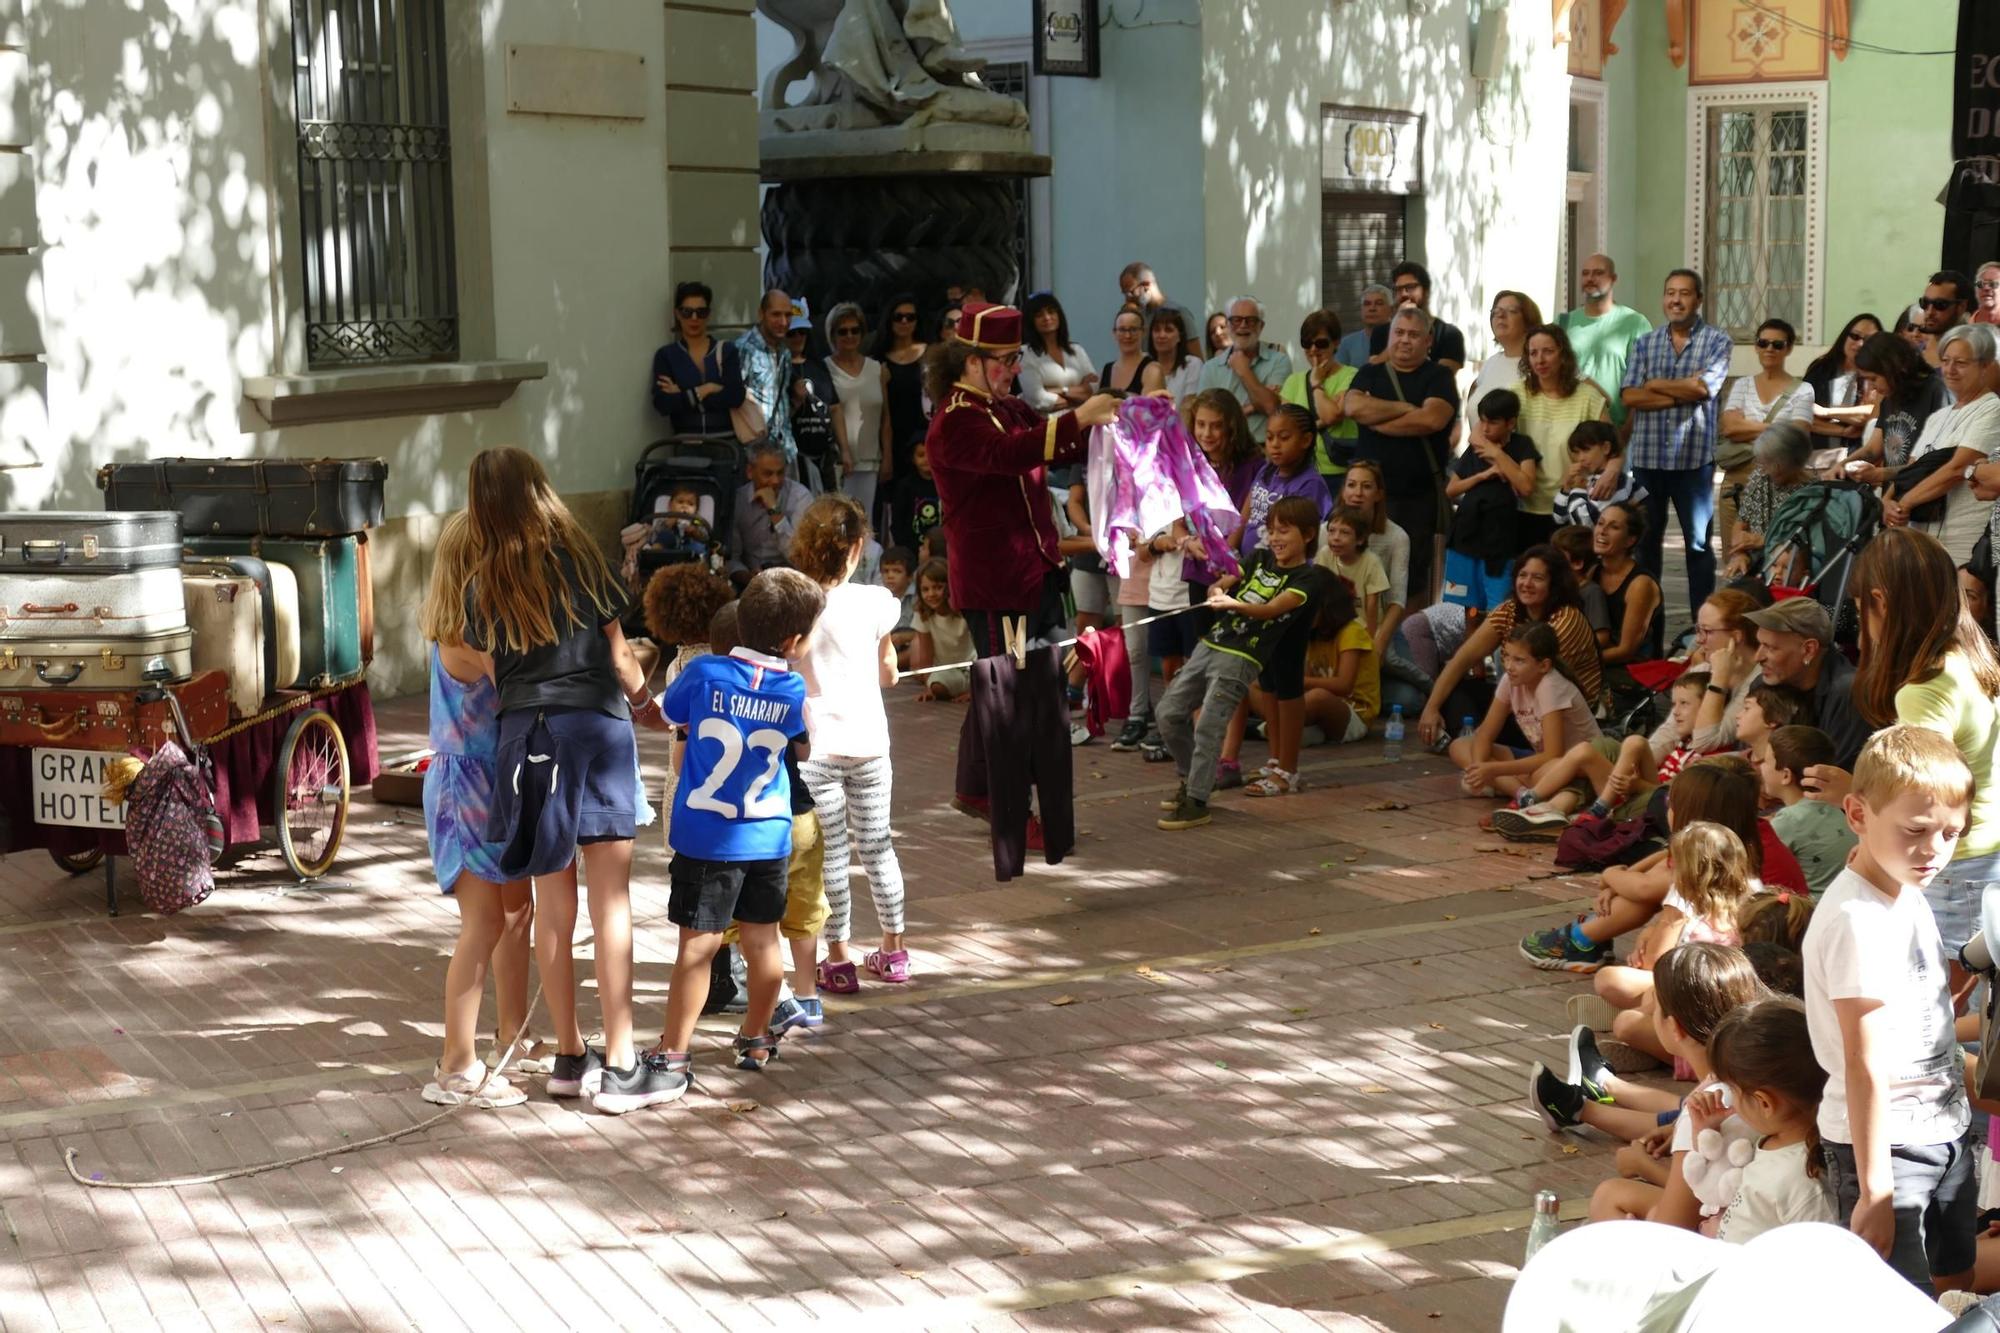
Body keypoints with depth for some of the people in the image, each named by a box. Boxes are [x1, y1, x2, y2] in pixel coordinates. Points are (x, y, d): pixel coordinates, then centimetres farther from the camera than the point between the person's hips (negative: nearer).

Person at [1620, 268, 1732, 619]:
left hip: (1694, 458, -3)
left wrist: (1655, 384, -4)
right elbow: (1630, 396, -3)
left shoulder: (1716, 341, 1)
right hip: (1647, 456, 3)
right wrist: (1681, 394, -11)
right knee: (1645, 539, 9)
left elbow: (1704, 387, -15)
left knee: (1698, 542, 3)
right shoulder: (1645, 343, 9)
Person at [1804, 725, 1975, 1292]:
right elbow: (1866, 1063, -23)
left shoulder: (1908, 895, 6)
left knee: (1954, 1287, 18)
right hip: (1885, 1143, -9)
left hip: (1944, 1133, 9)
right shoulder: (1857, 919, -22)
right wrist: (1874, 1190, -22)